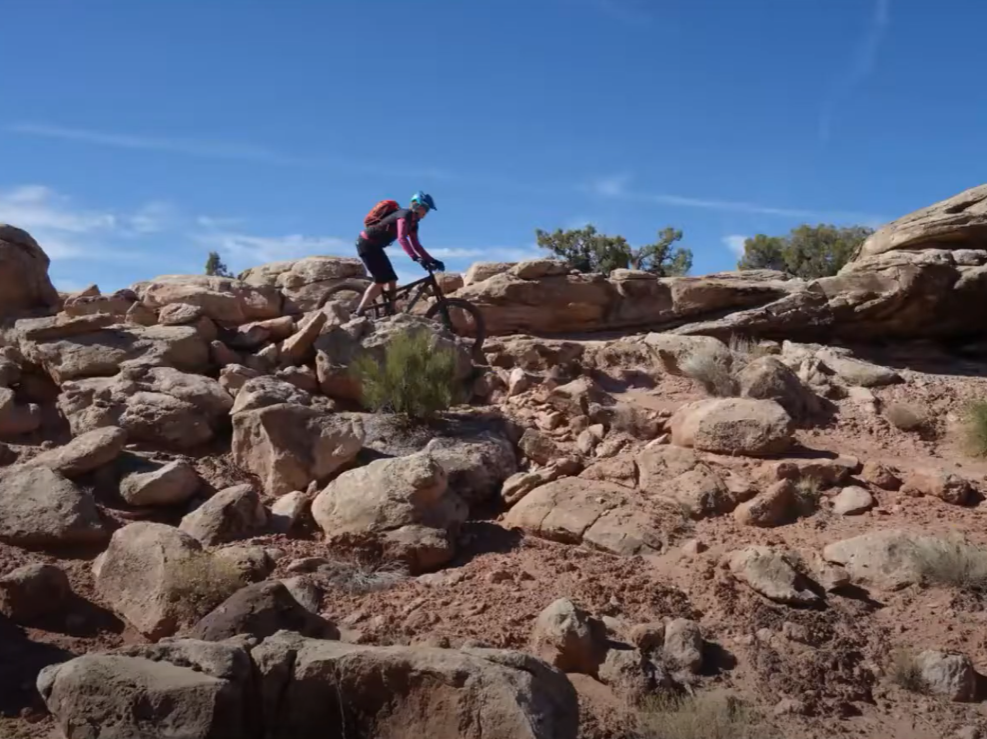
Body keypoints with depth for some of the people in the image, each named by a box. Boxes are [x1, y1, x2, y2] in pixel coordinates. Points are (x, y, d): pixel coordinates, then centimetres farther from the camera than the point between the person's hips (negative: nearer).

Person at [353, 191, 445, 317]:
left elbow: (416, 245, 13)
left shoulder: (413, 222, 10)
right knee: (381, 280, -13)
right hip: (367, 243, -10)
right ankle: (359, 314, -9)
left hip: (374, 246, 10)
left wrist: (431, 260, 3)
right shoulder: (405, 215, -19)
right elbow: (401, 239, -34)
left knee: (391, 281, 5)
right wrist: (416, 258, -44)